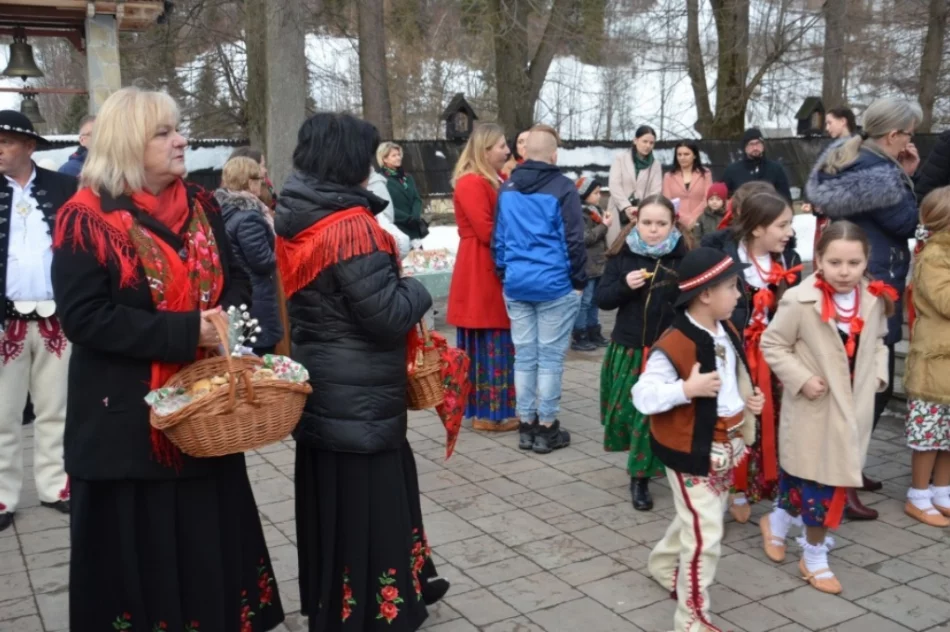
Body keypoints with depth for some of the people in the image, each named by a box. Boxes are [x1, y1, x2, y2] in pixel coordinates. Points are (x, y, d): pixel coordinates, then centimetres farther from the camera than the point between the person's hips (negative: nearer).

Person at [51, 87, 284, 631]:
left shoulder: (200, 206, 6)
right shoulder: (87, 218, -12)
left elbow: (236, 278, 13)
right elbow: (84, 316, -19)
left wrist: (228, 315, -10)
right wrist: (185, 332, -23)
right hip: (128, 417, -5)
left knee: (209, 537, 17)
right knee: (139, 546, 8)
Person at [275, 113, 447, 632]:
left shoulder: (298, 223, 5)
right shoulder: (351, 227, -22)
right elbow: (387, 315, -22)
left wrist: (389, 271, 12)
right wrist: (418, 290, -3)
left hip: (322, 391, 9)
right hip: (359, 398, -9)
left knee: (329, 502, 20)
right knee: (366, 506, 5)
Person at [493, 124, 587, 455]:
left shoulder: (506, 189, 10)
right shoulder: (562, 188, -7)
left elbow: (498, 239, 13)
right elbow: (573, 240, -8)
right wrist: (580, 281, 1)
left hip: (516, 284, 5)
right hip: (555, 285, -5)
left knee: (524, 355, 10)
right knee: (550, 357, 2)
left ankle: (526, 426, 16)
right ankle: (546, 428, 8)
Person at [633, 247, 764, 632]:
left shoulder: (728, 333, 3)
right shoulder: (674, 345, -25)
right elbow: (643, 397, -25)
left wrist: (749, 400, 2)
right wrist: (687, 389, -34)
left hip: (726, 446, 9)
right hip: (691, 451, -9)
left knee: (696, 519, 24)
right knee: (704, 534, -5)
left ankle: (664, 564, 51)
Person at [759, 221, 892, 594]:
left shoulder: (874, 300, -2)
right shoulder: (800, 301, -20)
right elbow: (772, 344, -10)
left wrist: (877, 374, 3)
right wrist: (801, 379, -18)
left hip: (854, 408, 6)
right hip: (813, 410, -5)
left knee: (837, 475, 14)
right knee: (817, 477, 4)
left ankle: (778, 520, 37)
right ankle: (814, 556, 27)